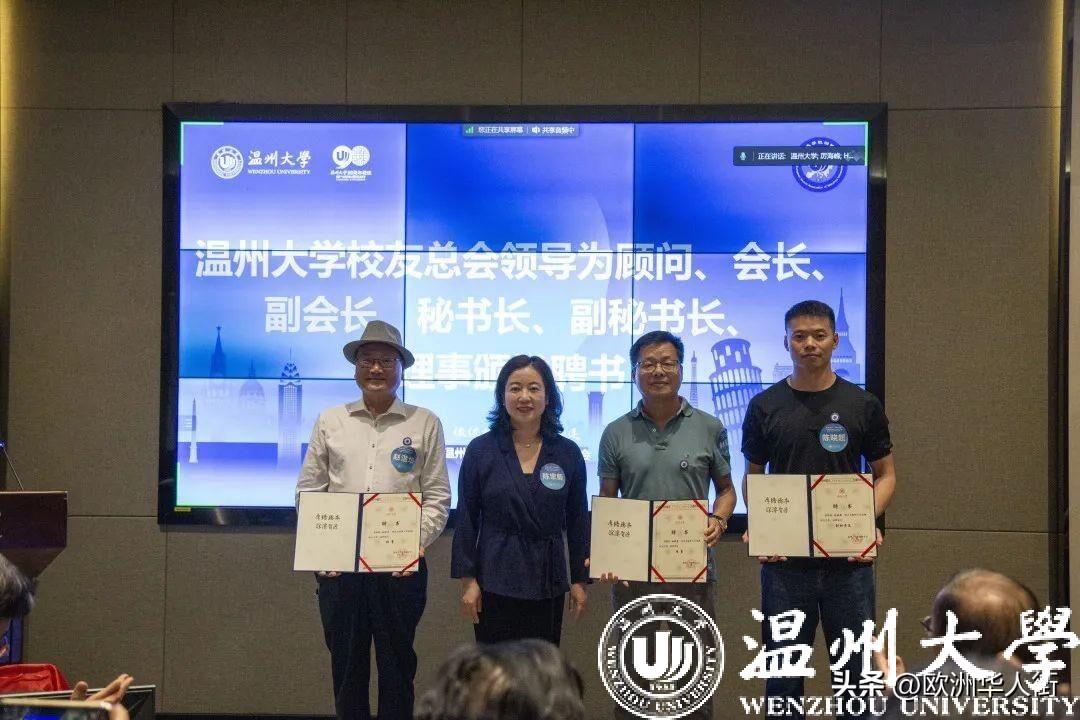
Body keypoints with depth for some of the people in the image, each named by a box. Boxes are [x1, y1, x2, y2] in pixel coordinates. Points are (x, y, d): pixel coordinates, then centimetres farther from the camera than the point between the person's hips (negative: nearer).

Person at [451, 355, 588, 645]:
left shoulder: (568, 453, 3)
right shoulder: (480, 450, -1)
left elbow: (578, 522, 7)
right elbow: (466, 520, 0)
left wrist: (580, 580, 5)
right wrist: (467, 579, -4)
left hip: (548, 582, 2)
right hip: (495, 583, -2)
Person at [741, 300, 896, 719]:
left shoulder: (863, 405, 3)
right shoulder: (765, 407, 3)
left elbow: (885, 473, 8)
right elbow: (753, 477, 9)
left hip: (848, 559, 0)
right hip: (784, 559, 0)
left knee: (858, 669, 6)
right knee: (783, 674, 8)